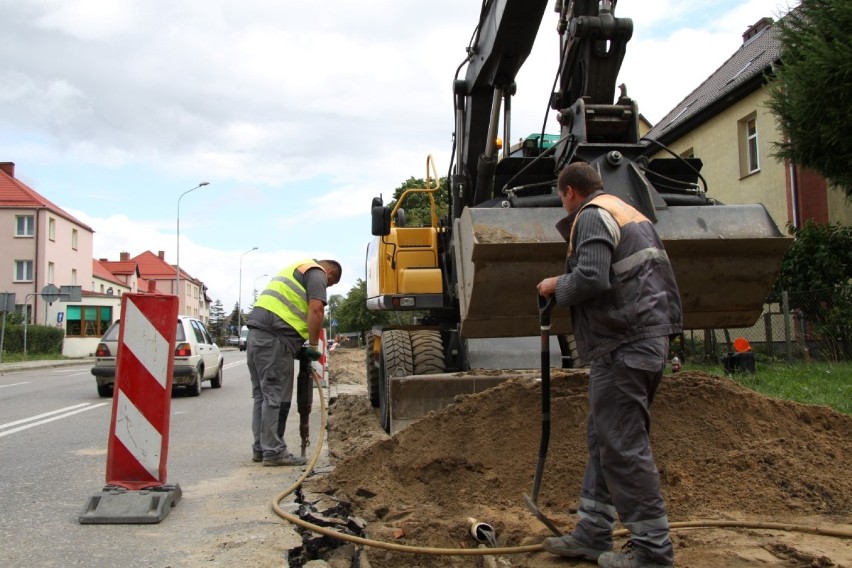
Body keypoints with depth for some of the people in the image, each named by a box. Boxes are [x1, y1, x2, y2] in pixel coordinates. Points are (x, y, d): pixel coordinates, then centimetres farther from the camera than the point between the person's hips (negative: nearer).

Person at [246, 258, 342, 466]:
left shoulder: (296, 269, 31)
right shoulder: (317, 273, 3)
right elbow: (316, 310, -12)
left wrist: (299, 346, 22)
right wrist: (314, 345, -5)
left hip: (256, 332, 9)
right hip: (274, 338, -9)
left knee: (262, 395, 13)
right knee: (276, 397, -6)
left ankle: (261, 448, 18)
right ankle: (273, 451, -4)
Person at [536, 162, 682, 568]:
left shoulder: (592, 216, -8)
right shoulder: (628, 213, 23)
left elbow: (591, 279, -22)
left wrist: (557, 286, -4)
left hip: (623, 346, -10)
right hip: (648, 337, 10)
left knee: (622, 445, -5)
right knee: (603, 439, 13)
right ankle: (592, 534, 20)